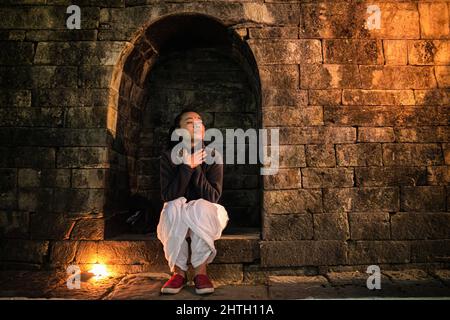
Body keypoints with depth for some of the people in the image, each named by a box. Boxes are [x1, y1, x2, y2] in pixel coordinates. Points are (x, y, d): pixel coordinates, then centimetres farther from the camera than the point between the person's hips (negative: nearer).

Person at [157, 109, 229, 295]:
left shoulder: (212, 156, -8)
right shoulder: (168, 156, -7)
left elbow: (213, 197, -17)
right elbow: (168, 196, -18)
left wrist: (196, 168, -25)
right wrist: (187, 167, -27)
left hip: (205, 217, 0)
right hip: (176, 218, 1)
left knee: (200, 206, -33)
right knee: (175, 205, -32)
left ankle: (201, 271, -24)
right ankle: (178, 271, -24)